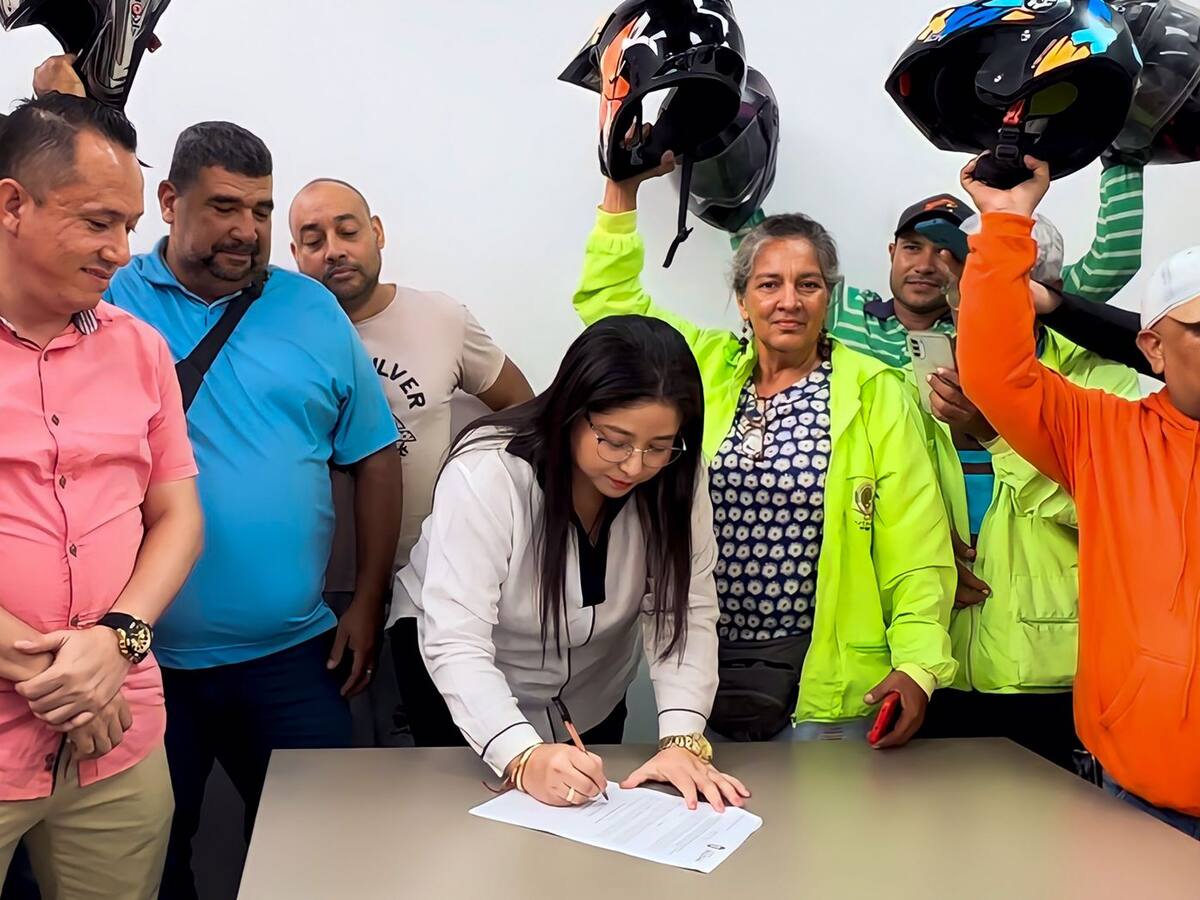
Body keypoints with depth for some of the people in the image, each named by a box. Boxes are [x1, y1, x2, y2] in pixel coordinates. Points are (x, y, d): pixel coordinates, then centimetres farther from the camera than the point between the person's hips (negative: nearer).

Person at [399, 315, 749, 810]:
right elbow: (455, 644, -35)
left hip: (591, 701, 4)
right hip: (473, 703, -3)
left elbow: (686, 612, -20)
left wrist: (684, 739, -33)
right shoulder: (485, 475, -31)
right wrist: (523, 758, -48)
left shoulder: (674, 477, -19)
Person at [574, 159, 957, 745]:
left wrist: (917, 666, -16)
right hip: (707, 672, 3)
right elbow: (608, 298, 9)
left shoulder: (876, 391, -3)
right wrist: (623, 188, 1)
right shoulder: (708, 367, 7)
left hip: (827, 681, -3)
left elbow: (915, 548, -6)